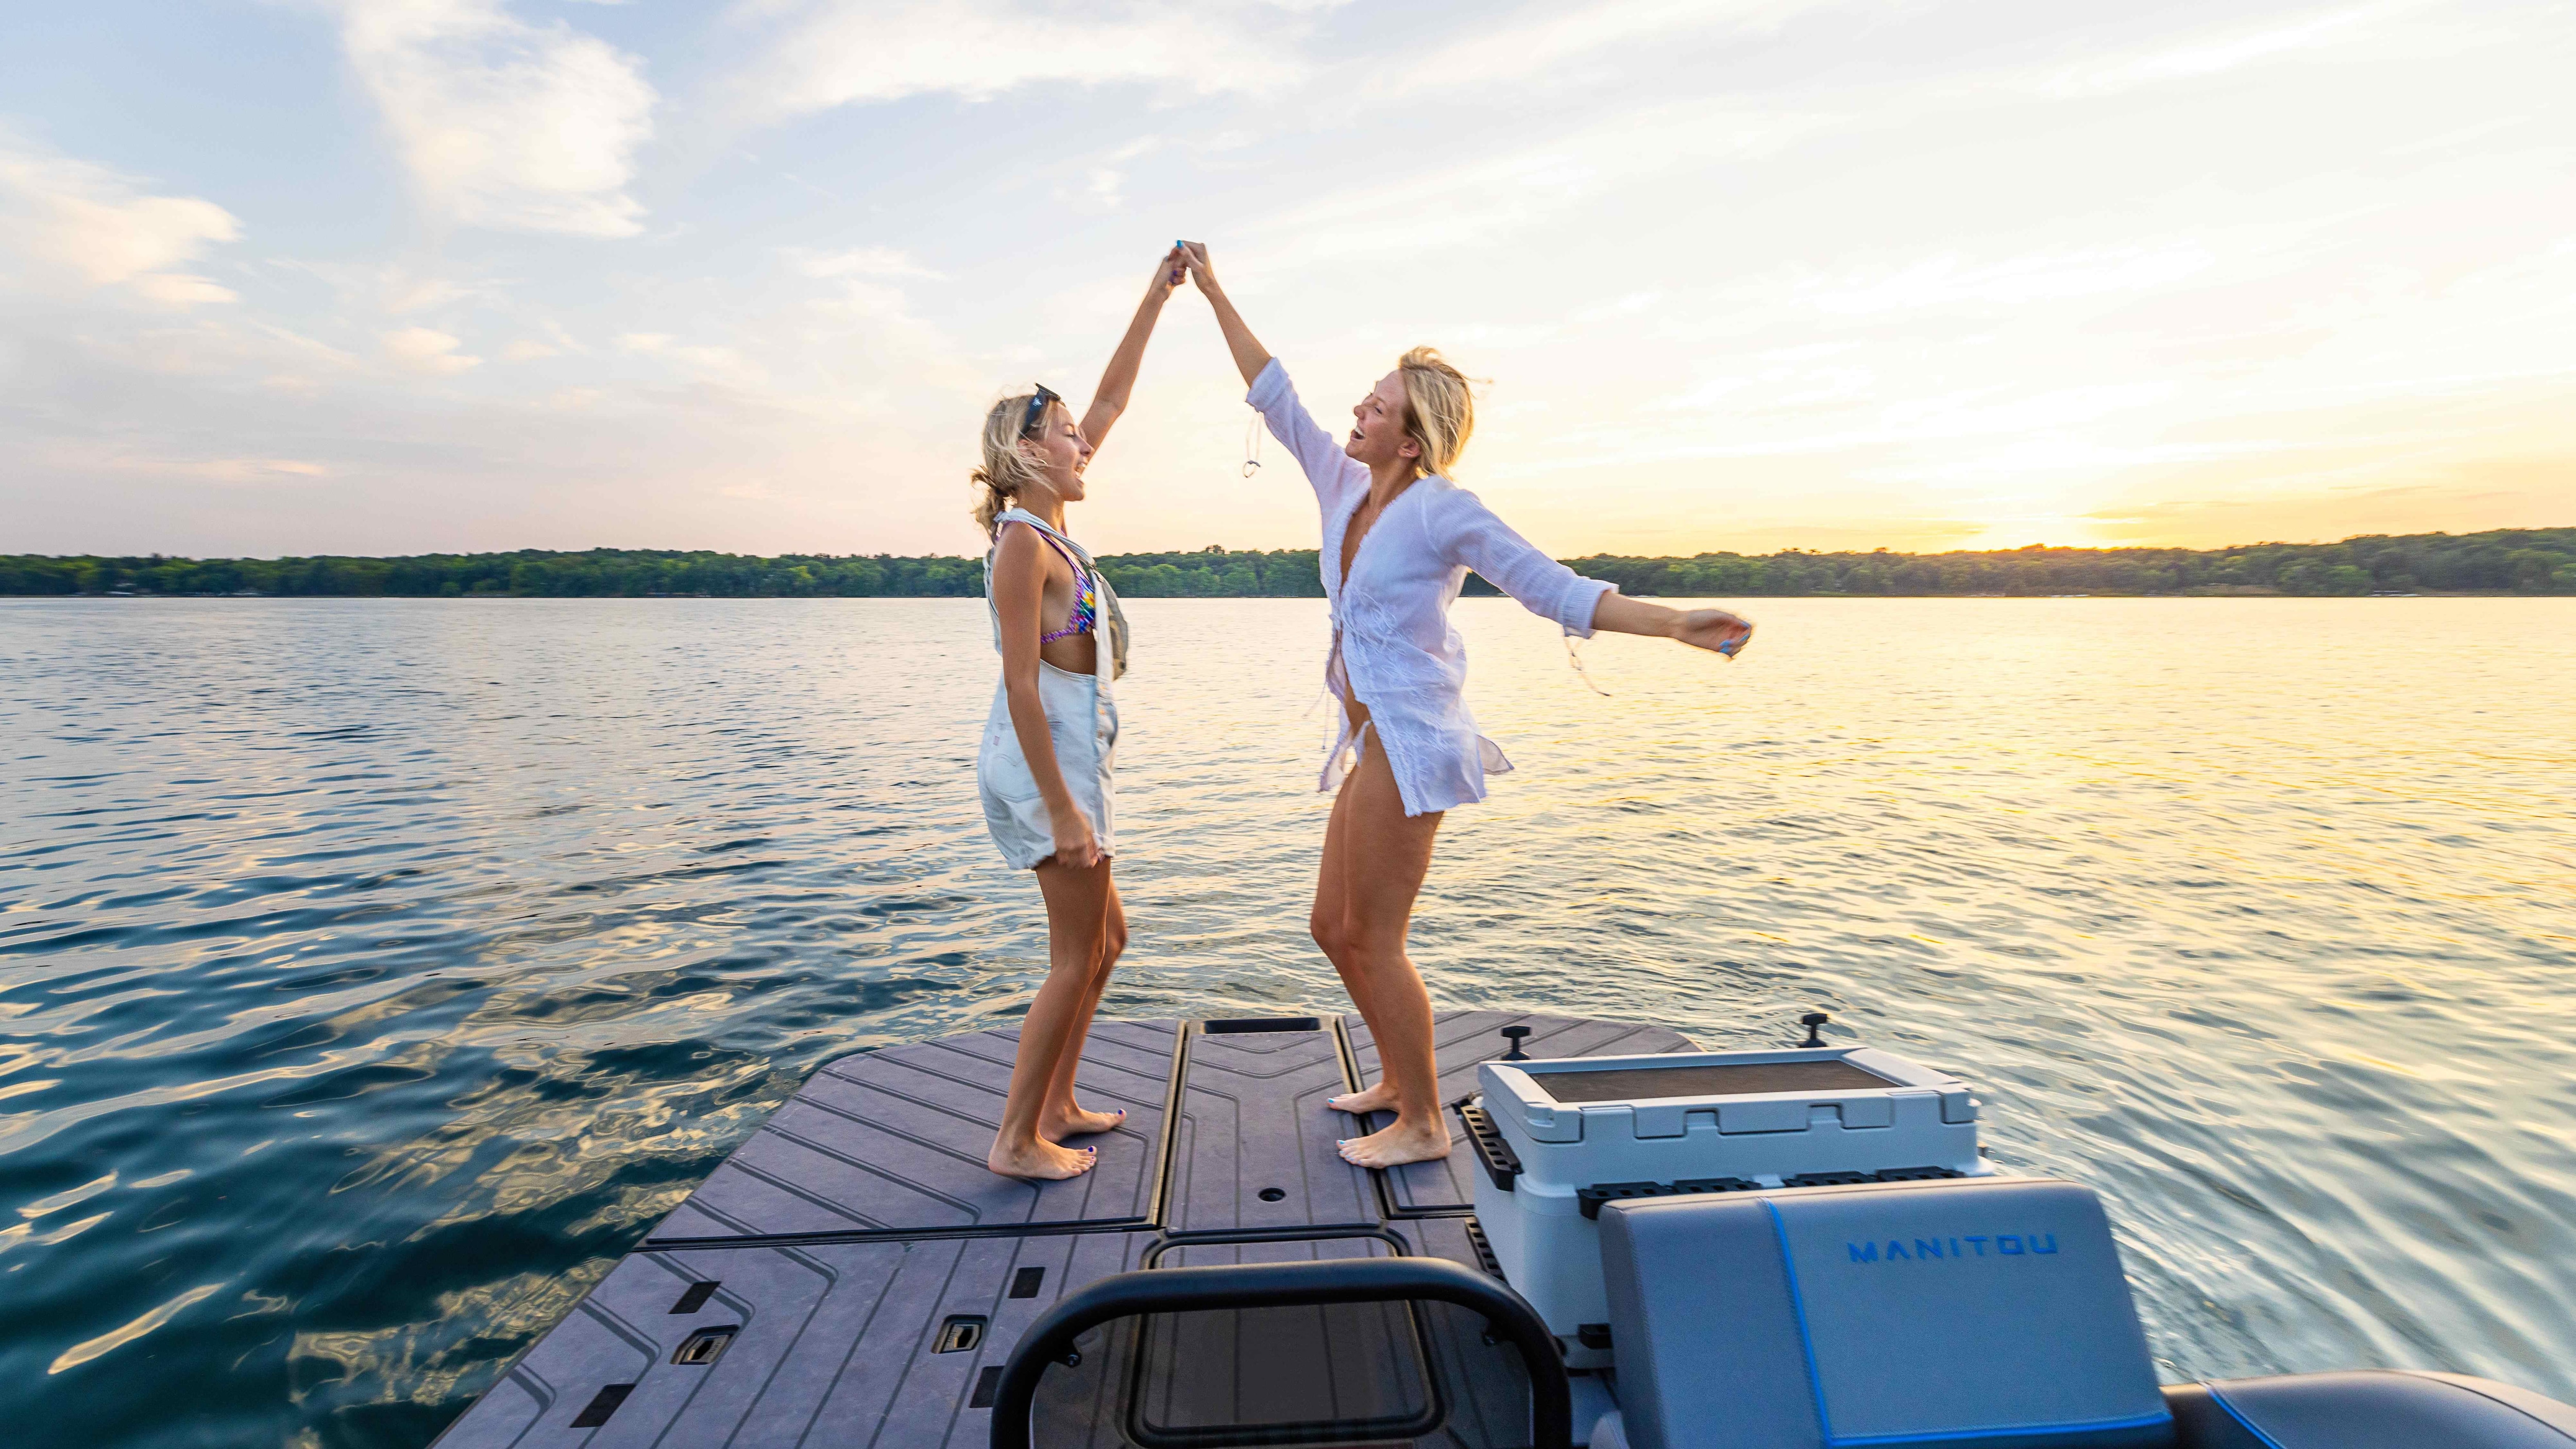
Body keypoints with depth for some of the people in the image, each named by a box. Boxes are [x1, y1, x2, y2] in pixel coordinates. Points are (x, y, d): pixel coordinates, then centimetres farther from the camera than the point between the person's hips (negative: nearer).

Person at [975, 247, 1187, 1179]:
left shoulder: (1048, 520, 9)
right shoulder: (1023, 543, -16)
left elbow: (1112, 400, 16)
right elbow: (1021, 685, -21)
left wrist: (1157, 297, 17)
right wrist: (1063, 810, -22)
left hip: (1072, 753, 10)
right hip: (1047, 759, -10)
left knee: (1104, 939, 18)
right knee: (1077, 958, 0)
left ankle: (1055, 1106, 30)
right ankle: (1017, 1140, 15)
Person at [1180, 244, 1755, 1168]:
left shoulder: (1441, 509, -11)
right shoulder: (1345, 487, 9)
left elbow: (1553, 587, -13)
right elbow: (1275, 397, 17)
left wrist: (1674, 625, -24)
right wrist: (1214, 296, 23)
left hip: (1411, 740, -8)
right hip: (1372, 744, 8)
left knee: (1374, 940, 0)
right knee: (1333, 929, 16)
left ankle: (1423, 1125, 19)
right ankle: (1400, 1079, 35)